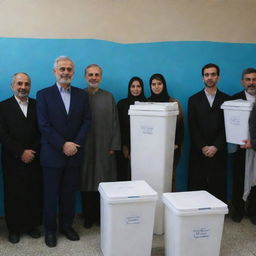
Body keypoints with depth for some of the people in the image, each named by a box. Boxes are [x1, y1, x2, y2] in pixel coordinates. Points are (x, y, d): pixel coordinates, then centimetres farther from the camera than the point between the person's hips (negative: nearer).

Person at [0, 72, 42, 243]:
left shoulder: (38, 105, 7)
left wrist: (33, 151, -9)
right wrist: (21, 152, -12)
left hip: (34, 159, 1)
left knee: (35, 194, 4)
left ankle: (33, 225, 21)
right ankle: (14, 228, 22)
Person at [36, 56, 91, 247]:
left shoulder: (81, 95, 7)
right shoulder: (44, 94, -1)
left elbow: (87, 121, 2)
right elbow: (44, 125, -8)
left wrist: (75, 144, -11)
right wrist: (63, 145, -14)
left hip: (74, 153, 2)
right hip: (52, 154, -2)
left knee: (70, 193, 11)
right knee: (51, 194, 8)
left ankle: (66, 225, 28)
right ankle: (50, 229, 23)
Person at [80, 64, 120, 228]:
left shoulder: (108, 97, 7)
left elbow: (115, 123, 6)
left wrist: (114, 146, 0)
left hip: (104, 149, 1)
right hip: (84, 148, -1)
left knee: (103, 183, 5)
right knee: (86, 184, 6)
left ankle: (101, 217, 19)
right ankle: (88, 217, 20)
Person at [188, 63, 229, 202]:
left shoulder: (226, 99, 7)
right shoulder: (194, 100, 8)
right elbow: (192, 127, 1)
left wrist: (215, 147, -9)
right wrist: (203, 147, -8)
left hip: (218, 152, 0)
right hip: (198, 152, 0)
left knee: (218, 188, 2)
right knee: (196, 186, 0)